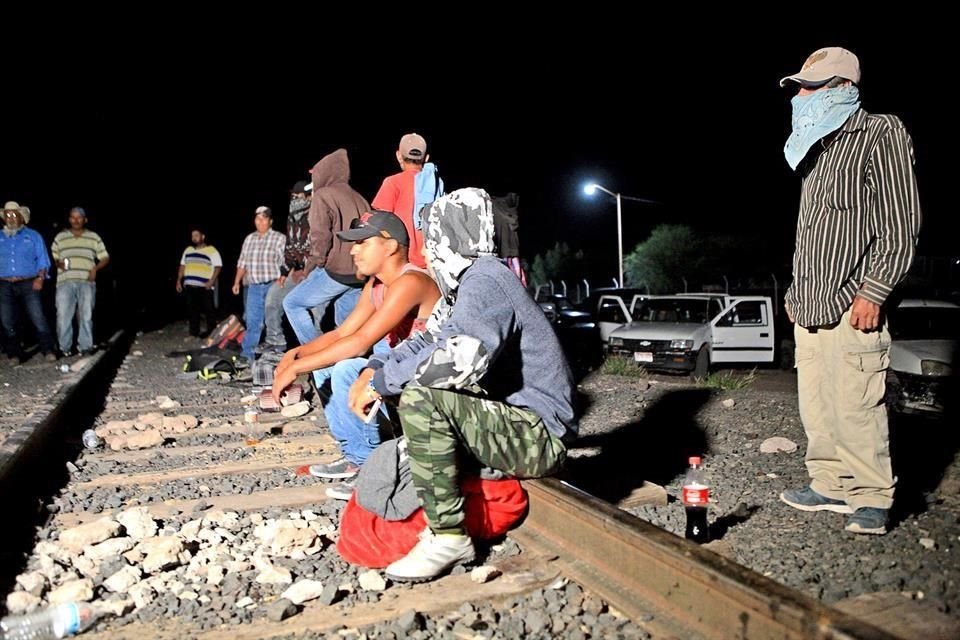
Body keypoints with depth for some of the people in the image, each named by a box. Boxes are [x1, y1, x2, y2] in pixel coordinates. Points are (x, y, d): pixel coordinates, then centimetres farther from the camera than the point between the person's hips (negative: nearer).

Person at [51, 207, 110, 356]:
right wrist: (58, 263, -8)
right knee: (63, 315, -4)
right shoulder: (60, 237, 15)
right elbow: (52, 257, 14)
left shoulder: (94, 237, 13)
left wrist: (95, 268, -6)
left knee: (86, 315, -1)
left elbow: (105, 258, 12)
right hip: (65, 282, 0)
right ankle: (65, 347, 4)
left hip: (86, 282, 0)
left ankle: (85, 346, 4)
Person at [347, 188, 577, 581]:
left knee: (420, 397, -26)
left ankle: (448, 536, -15)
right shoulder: (471, 283, 14)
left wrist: (380, 382, -21)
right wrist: (372, 371, 1)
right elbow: (429, 340, 18)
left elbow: (460, 359, -35)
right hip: (516, 422, 10)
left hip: (538, 435, -10)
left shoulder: (485, 281, -17)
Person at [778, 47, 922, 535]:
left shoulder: (880, 135, -2)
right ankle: (829, 486, 21)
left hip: (852, 307, -8)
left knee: (855, 408, -5)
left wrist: (872, 293, -16)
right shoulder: (818, 149, 21)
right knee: (815, 404, 10)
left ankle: (871, 498, 9)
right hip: (810, 308, 8)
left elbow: (898, 226, -10)